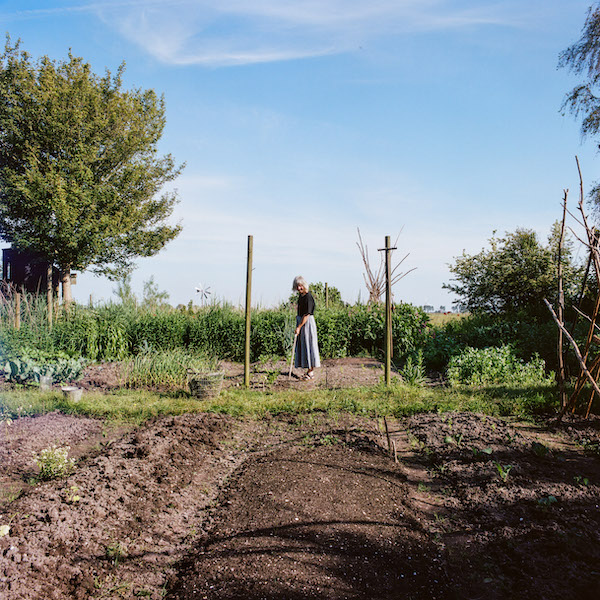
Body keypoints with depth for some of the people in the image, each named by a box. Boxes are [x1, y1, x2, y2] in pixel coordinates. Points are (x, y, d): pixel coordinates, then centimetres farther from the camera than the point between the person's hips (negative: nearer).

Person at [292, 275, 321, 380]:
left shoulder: (308, 297, -18)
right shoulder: (300, 295, 10)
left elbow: (307, 314, -21)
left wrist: (299, 327, -22)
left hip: (307, 322, -9)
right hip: (300, 321, 10)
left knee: (309, 345, -6)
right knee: (302, 346, 11)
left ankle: (311, 372, -2)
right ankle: (309, 370, 17)